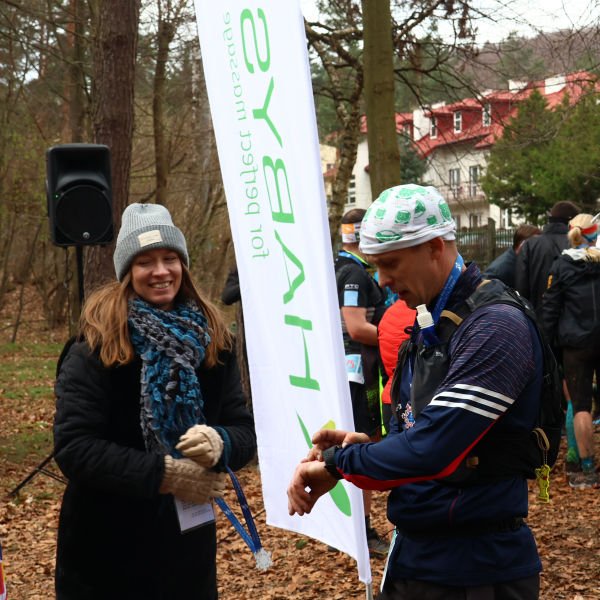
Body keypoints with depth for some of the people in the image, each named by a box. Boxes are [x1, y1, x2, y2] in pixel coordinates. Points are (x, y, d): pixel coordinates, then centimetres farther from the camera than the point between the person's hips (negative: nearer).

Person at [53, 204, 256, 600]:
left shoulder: (212, 340, 2)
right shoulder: (96, 345, -11)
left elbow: (244, 429, 1)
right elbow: (73, 448, -18)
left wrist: (220, 443, -22)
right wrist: (163, 474, -25)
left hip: (189, 538, 4)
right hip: (107, 547, -4)